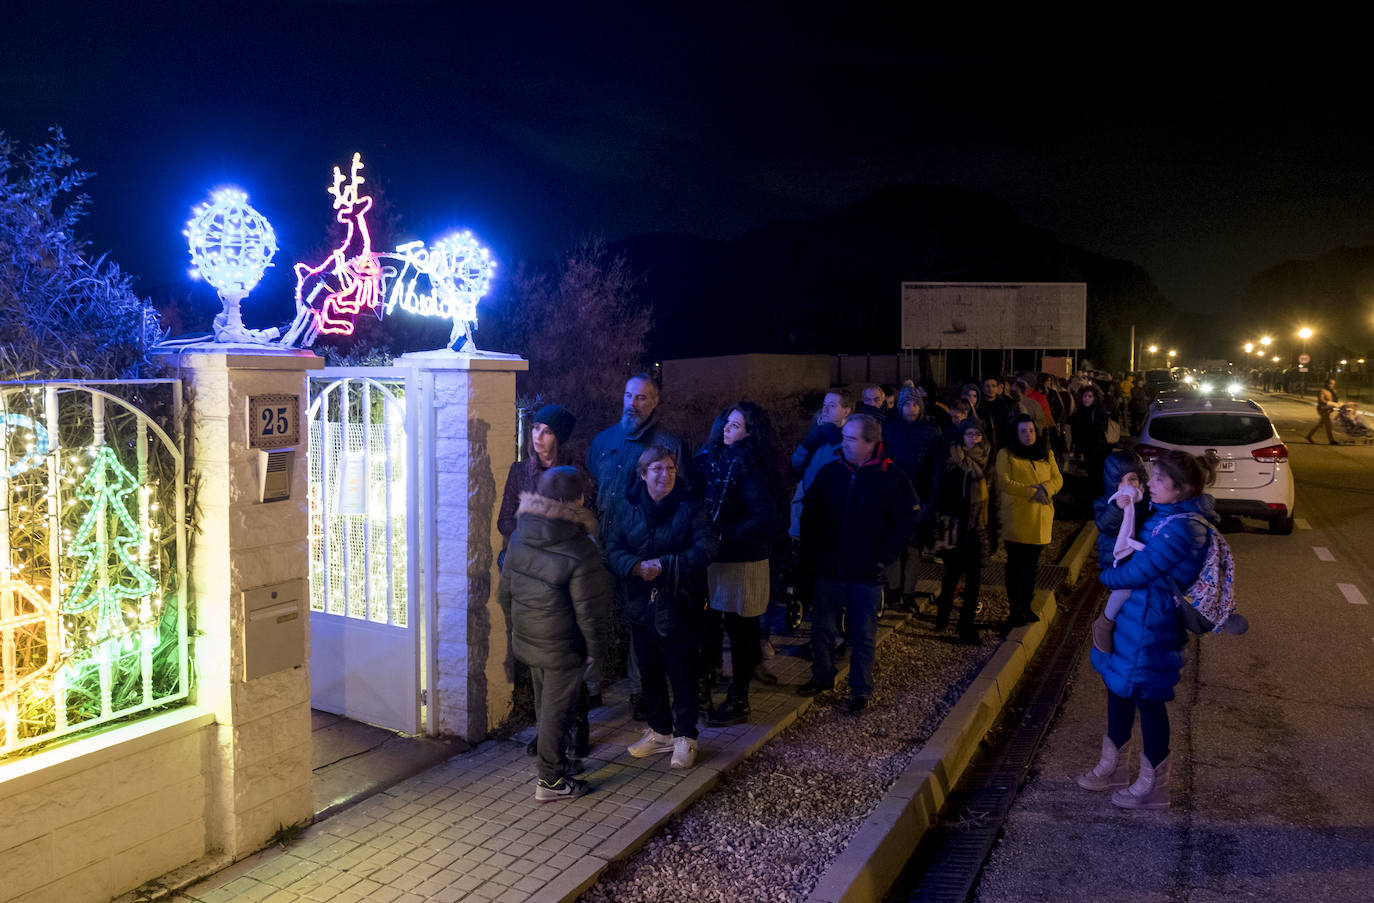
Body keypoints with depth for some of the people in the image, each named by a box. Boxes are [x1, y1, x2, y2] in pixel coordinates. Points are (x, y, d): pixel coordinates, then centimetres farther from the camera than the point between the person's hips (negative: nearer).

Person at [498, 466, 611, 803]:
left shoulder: (519, 538, -6)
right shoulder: (580, 551, -25)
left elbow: (504, 591, 6)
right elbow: (589, 610, -19)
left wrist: (515, 625, 20)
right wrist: (596, 648, -5)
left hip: (527, 639, 6)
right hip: (563, 648, -6)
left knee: (544, 704, 22)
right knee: (556, 710, 8)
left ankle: (553, 764, 39)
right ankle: (551, 781, 21)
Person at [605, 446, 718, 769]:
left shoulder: (688, 506, -7)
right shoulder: (626, 506, 2)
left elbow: (706, 548, -15)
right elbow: (613, 549, -1)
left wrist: (665, 566, -23)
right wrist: (636, 566, -21)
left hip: (678, 606, -3)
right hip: (640, 605, 4)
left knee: (682, 673, 5)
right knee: (649, 671, 15)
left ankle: (685, 737, 19)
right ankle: (659, 731, 32)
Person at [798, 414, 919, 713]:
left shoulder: (892, 478, -8)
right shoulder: (830, 472, 1)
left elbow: (905, 523, -5)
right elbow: (809, 514, 9)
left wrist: (883, 558, -10)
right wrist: (810, 552, 3)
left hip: (866, 574, -3)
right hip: (828, 569, 3)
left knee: (863, 635, 7)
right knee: (822, 627, 14)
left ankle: (860, 690, 21)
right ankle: (822, 677, 33)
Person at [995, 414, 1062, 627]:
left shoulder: (1046, 454, 14)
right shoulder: (1006, 455, -1)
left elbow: (1058, 479, 6)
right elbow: (1004, 482, -12)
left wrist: (1045, 488, -15)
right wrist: (1031, 491, -20)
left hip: (1040, 519, 5)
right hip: (1016, 519, -4)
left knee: (1032, 564, 12)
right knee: (1016, 564, 0)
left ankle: (1026, 606, 23)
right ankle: (1016, 610, 6)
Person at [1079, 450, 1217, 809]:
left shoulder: (1179, 529, -26)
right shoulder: (1166, 513, 4)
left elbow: (1136, 573, -20)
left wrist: (1105, 576, -3)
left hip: (1151, 625, -10)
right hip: (1133, 615, 10)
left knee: (1147, 699, 5)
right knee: (1118, 686, 20)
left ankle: (1153, 787, 23)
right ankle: (1113, 767, 38)